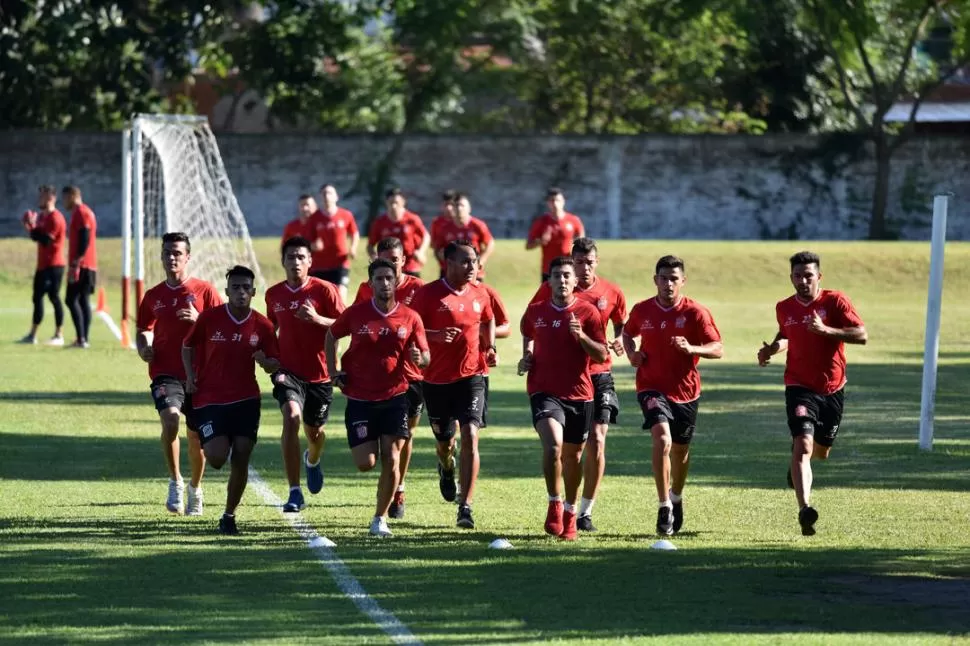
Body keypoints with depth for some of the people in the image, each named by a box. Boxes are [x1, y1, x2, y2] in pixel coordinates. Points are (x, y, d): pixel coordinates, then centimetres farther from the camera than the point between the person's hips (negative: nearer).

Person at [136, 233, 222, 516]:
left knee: (197, 435, 7)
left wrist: (198, 319, -19)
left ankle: (195, 490, 31)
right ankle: (175, 482, -12)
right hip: (165, 373, 0)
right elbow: (144, 331, 21)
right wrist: (144, 348, -1)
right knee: (170, 418, -26)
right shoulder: (153, 296, 10)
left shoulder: (204, 290, 1)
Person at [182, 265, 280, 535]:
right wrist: (190, 376, -4)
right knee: (217, 457, -15)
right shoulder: (209, 317, -6)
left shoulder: (262, 326, -2)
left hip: (245, 400, 2)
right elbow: (188, 346, 9)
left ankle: (229, 515, 13)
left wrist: (265, 361, -18)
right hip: (209, 399, -2)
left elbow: (274, 365, 6)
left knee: (241, 459, -3)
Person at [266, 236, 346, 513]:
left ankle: (312, 460, 55)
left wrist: (317, 319, -26)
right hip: (288, 371, 1)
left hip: (320, 373, -1)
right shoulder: (274, 294, 4)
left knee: (314, 430, 14)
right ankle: (295, 493, -25)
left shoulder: (324, 290, -7)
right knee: (291, 417, -24)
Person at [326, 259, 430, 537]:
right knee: (366, 464, -5)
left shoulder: (410, 318, -2)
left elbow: (425, 357, 5)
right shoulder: (356, 313, -4)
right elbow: (331, 336, 14)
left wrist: (418, 357, -19)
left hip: (395, 397, 0)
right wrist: (333, 371, 5)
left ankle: (381, 517, 8)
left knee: (391, 460, -7)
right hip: (360, 399, 0)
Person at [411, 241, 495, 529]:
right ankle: (446, 468, 53)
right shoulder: (428, 293, -8)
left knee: (470, 437, -15)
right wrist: (435, 336, -25)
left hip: (471, 375, 1)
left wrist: (490, 348, 8)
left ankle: (465, 507, -14)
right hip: (437, 378, -1)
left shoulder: (480, 295, 5)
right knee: (444, 440, 13)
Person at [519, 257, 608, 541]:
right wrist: (527, 357, 11)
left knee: (573, 455, 11)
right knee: (553, 444, -24)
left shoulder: (587, 312, -2)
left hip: (578, 393, 0)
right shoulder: (535, 312, 5)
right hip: (544, 391, 0)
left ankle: (570, 513, 29)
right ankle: (554, 504, -10)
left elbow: (602, 355, -5)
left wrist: (581, 336, -20)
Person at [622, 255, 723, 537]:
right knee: (662, 439, -25)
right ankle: (664, 507, -20)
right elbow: (628, 333, 20)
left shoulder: (696, 312, -9)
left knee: (680, 450, 16)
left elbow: (718, 349, -10)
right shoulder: (642, 310, -1)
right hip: (652, 388, -1)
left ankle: (676, 498, 45)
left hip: (685, 391, 1)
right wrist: (631, 352, -1)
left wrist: (691, 348, -28)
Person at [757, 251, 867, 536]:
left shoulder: (835, 301, -9)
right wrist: (772, 348, 2)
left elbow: (862, 336, -17)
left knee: (821, 451, 17)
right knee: (803, 444, -22)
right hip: (800, 387, -1)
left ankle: (797, 465, 55)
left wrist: (826, 330, -29)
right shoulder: (784, 308, 2)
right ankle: (805, 509, -32)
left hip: (832, 388, 1)